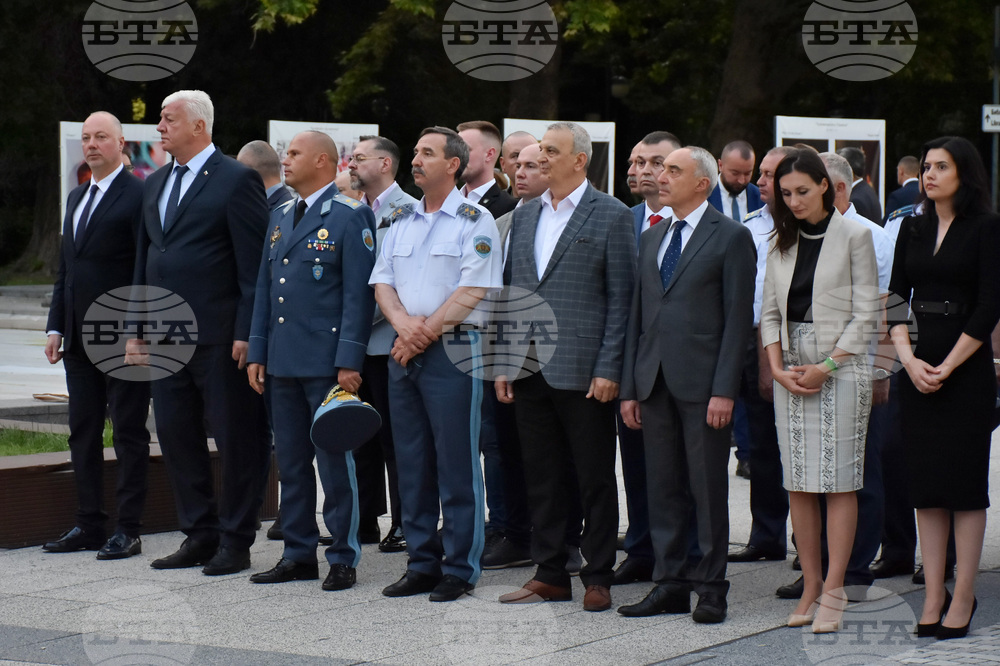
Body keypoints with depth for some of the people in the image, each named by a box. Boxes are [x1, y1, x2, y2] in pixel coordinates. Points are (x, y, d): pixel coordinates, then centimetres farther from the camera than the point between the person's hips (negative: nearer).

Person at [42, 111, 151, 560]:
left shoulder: (138, 196, -9)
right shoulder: (77, 199, 17)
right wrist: (56, 326, 12)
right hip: (80, 338, 8)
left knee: (129, 434, -1)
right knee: (83, 434, 11)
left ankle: (128, 531, 3)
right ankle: (89, 526, 18)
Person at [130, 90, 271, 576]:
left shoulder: (236, 180, -7)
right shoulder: (154, 185, 16)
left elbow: (254, 264, -11)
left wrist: (247, 334, -16)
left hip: (220, 337, -8)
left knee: (236, 441, 1)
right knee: (176, 436, 10)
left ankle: (235, 541, 8)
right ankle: (199, 536, 20)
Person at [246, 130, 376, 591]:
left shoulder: (350, 217, -6)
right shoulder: (281, 218, 17)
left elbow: (359, 294, -11)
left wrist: (349, 361, -16)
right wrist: (257, 353, 12)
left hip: (327, 363, -7)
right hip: (283, 363, 7)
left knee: (335, 461, -2)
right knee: (291, 461, 11)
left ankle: (343, 558, 5)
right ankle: (299, 554, 18)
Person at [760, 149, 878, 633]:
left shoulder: (853, 236, -2)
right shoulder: (782, 244, 12)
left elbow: (866, 313, -4)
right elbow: (770, 311, 13)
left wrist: (826, 367, -10)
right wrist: (777, 367, -2)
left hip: (841, 366, -5)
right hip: (791, 367, 5)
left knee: (839, 481, -5)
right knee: (798, 484, 3)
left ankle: (833, 591, -5)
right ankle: (810, 588, 7)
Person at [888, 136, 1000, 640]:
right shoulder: (913, 229, 12)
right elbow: (895, 298, 9)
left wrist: (946, 366, -13)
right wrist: (908, 358, -6)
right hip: (918, 367, 5)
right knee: (925, 483, 4)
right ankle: (933, 596, 8)